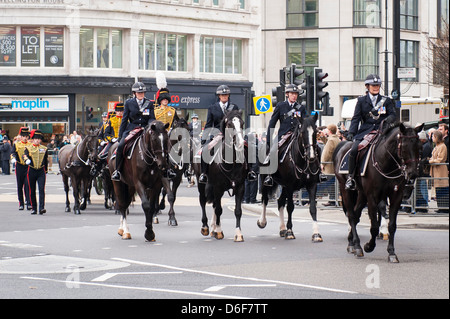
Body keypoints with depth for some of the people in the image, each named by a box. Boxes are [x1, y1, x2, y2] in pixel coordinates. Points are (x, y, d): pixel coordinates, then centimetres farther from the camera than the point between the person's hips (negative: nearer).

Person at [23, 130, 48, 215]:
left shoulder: (44, 149, 7)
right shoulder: (28, 148, 2)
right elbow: (25, 155, -18)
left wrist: (46, 170, 19)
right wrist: (27, 160, -39)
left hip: (41, 171, 0)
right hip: (31, 171, 0)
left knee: (42, 189, -12)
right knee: (32, 191, 6)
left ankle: (42, 208, -17)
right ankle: (33, 208, 17)